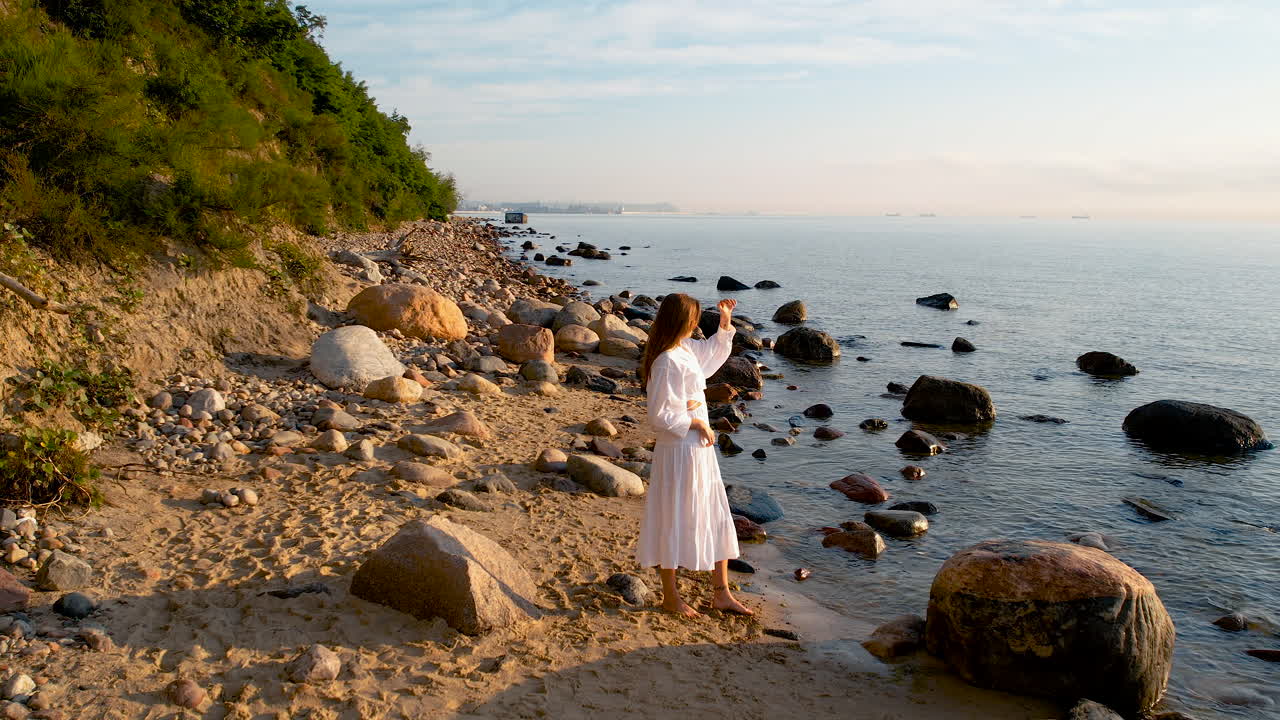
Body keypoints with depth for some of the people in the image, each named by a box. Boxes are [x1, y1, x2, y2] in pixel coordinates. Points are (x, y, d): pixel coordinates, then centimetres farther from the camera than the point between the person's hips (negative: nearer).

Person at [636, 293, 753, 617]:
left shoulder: (687, 348, 5)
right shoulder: (667, 362, -22)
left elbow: (712, 353, 28)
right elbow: (659, 416, -22)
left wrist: (725, 324, 19)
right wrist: (696, 422, -15)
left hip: (700, 448, 10)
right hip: (678, 450, -10)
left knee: (716, 518, 14)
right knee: (675, 521, 6)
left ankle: (722, 593, 26)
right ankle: (670, 596, 23)